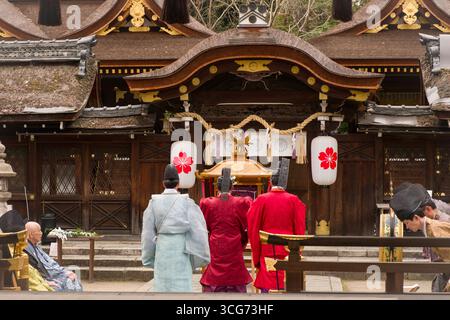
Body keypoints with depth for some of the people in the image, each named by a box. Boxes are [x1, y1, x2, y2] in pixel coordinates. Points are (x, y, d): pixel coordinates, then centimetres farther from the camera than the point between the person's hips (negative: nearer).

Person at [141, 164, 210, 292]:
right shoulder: (186, 202, -6)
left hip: (161, 250, 2)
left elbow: (148, 233, 3)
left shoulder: (154, 202, 0)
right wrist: (201, 257, 3)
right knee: (181, 287, 0)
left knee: (162, 286, 8)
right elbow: (198, 230, -6)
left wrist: (149, 257, 14)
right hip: (181, 251, -2)